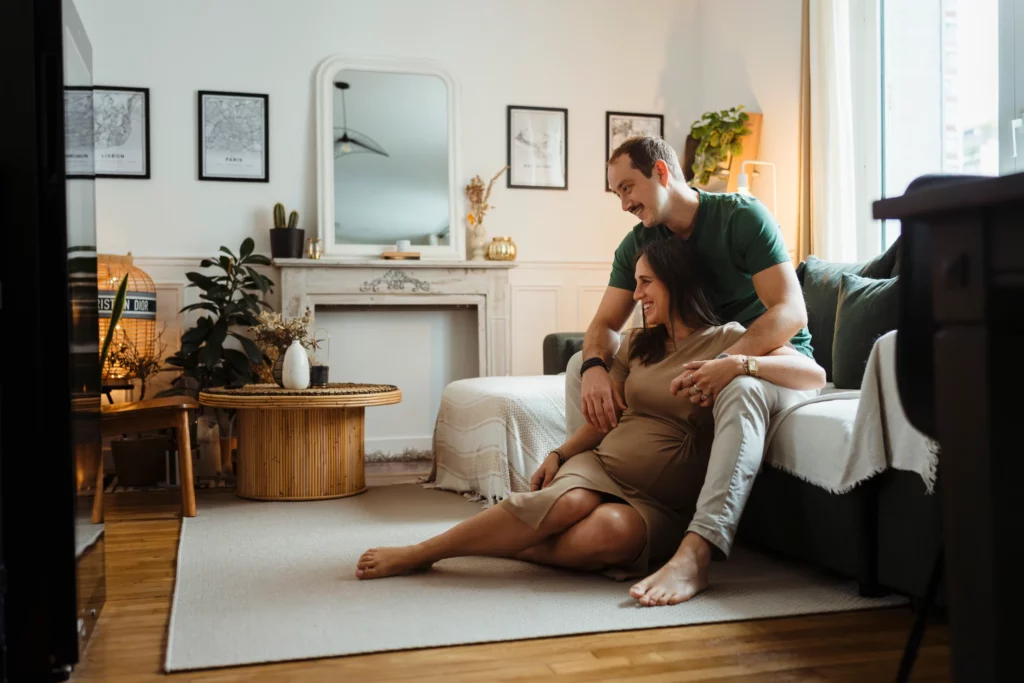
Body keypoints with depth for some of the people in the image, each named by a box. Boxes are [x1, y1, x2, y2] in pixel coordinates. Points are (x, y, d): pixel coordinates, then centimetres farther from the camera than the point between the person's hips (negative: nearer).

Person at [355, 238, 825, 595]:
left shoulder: (728, 340, 0)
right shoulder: (639, 344, 17)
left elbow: (814, 375, -12)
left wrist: (741, 365, -27)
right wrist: (560, 453, 3)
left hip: (663, 505, -3)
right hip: (600, 466, 3)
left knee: (615, 528, -39)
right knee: (567, 502, -33)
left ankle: (500, 542, -25)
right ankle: (419, 553, -29)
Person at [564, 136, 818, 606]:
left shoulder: (742, 216, -17)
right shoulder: (638, 244, 2)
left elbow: (791, 312, -25)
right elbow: (605, 324, 0)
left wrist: (728, 363, -43)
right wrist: (595, 367, -25)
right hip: (700, 362, 6)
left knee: (740, 388, -43)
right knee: (581, 366, -3)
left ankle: (696, 554, -51)